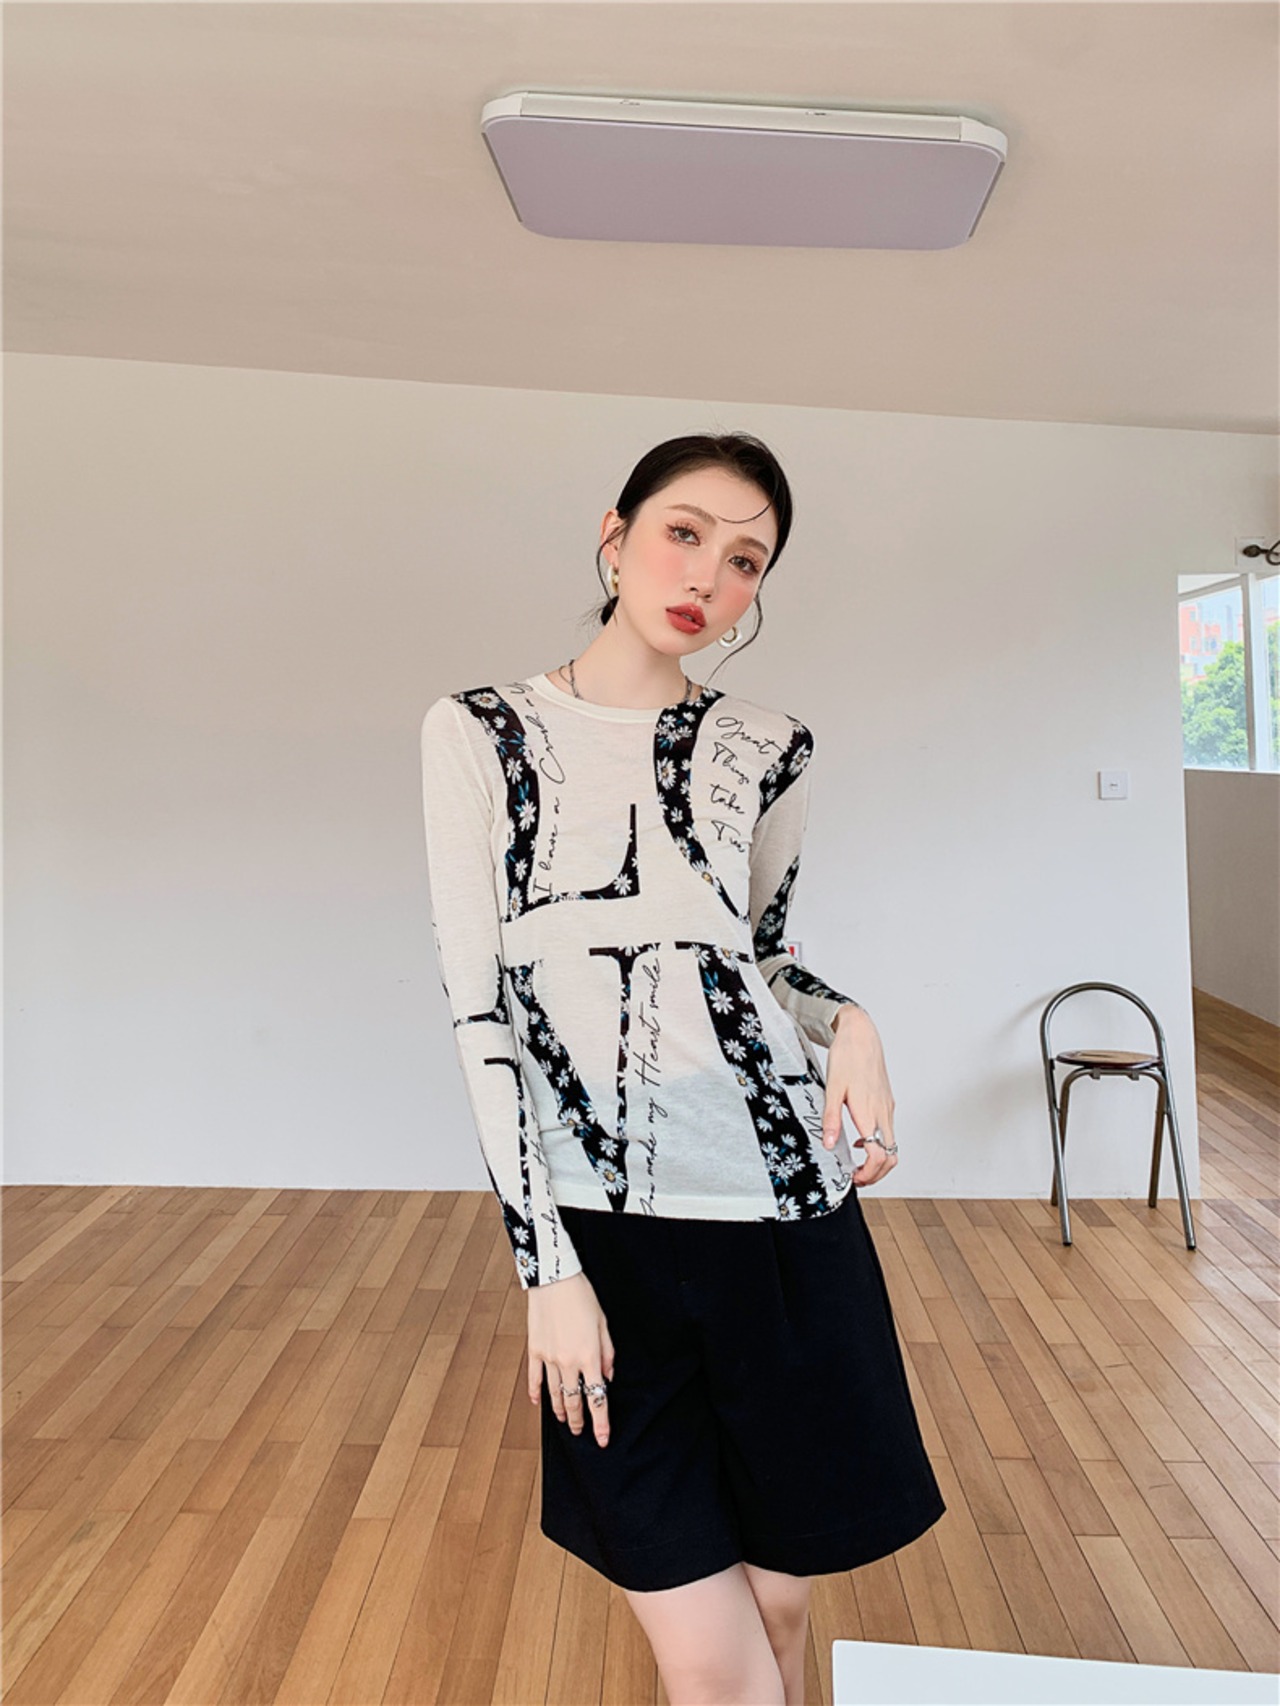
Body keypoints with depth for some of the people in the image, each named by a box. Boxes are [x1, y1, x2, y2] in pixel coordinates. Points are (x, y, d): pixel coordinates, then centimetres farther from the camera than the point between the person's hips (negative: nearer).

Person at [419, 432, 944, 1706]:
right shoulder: (478, 732, -2)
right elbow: (476, 1006, -6)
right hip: (600, 1223, -1)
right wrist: (547, 1265, -9)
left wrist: (848, 1020, -5)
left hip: (781, 1204, 2)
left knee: (778, 1597, 15)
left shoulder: (763, 749, 5)